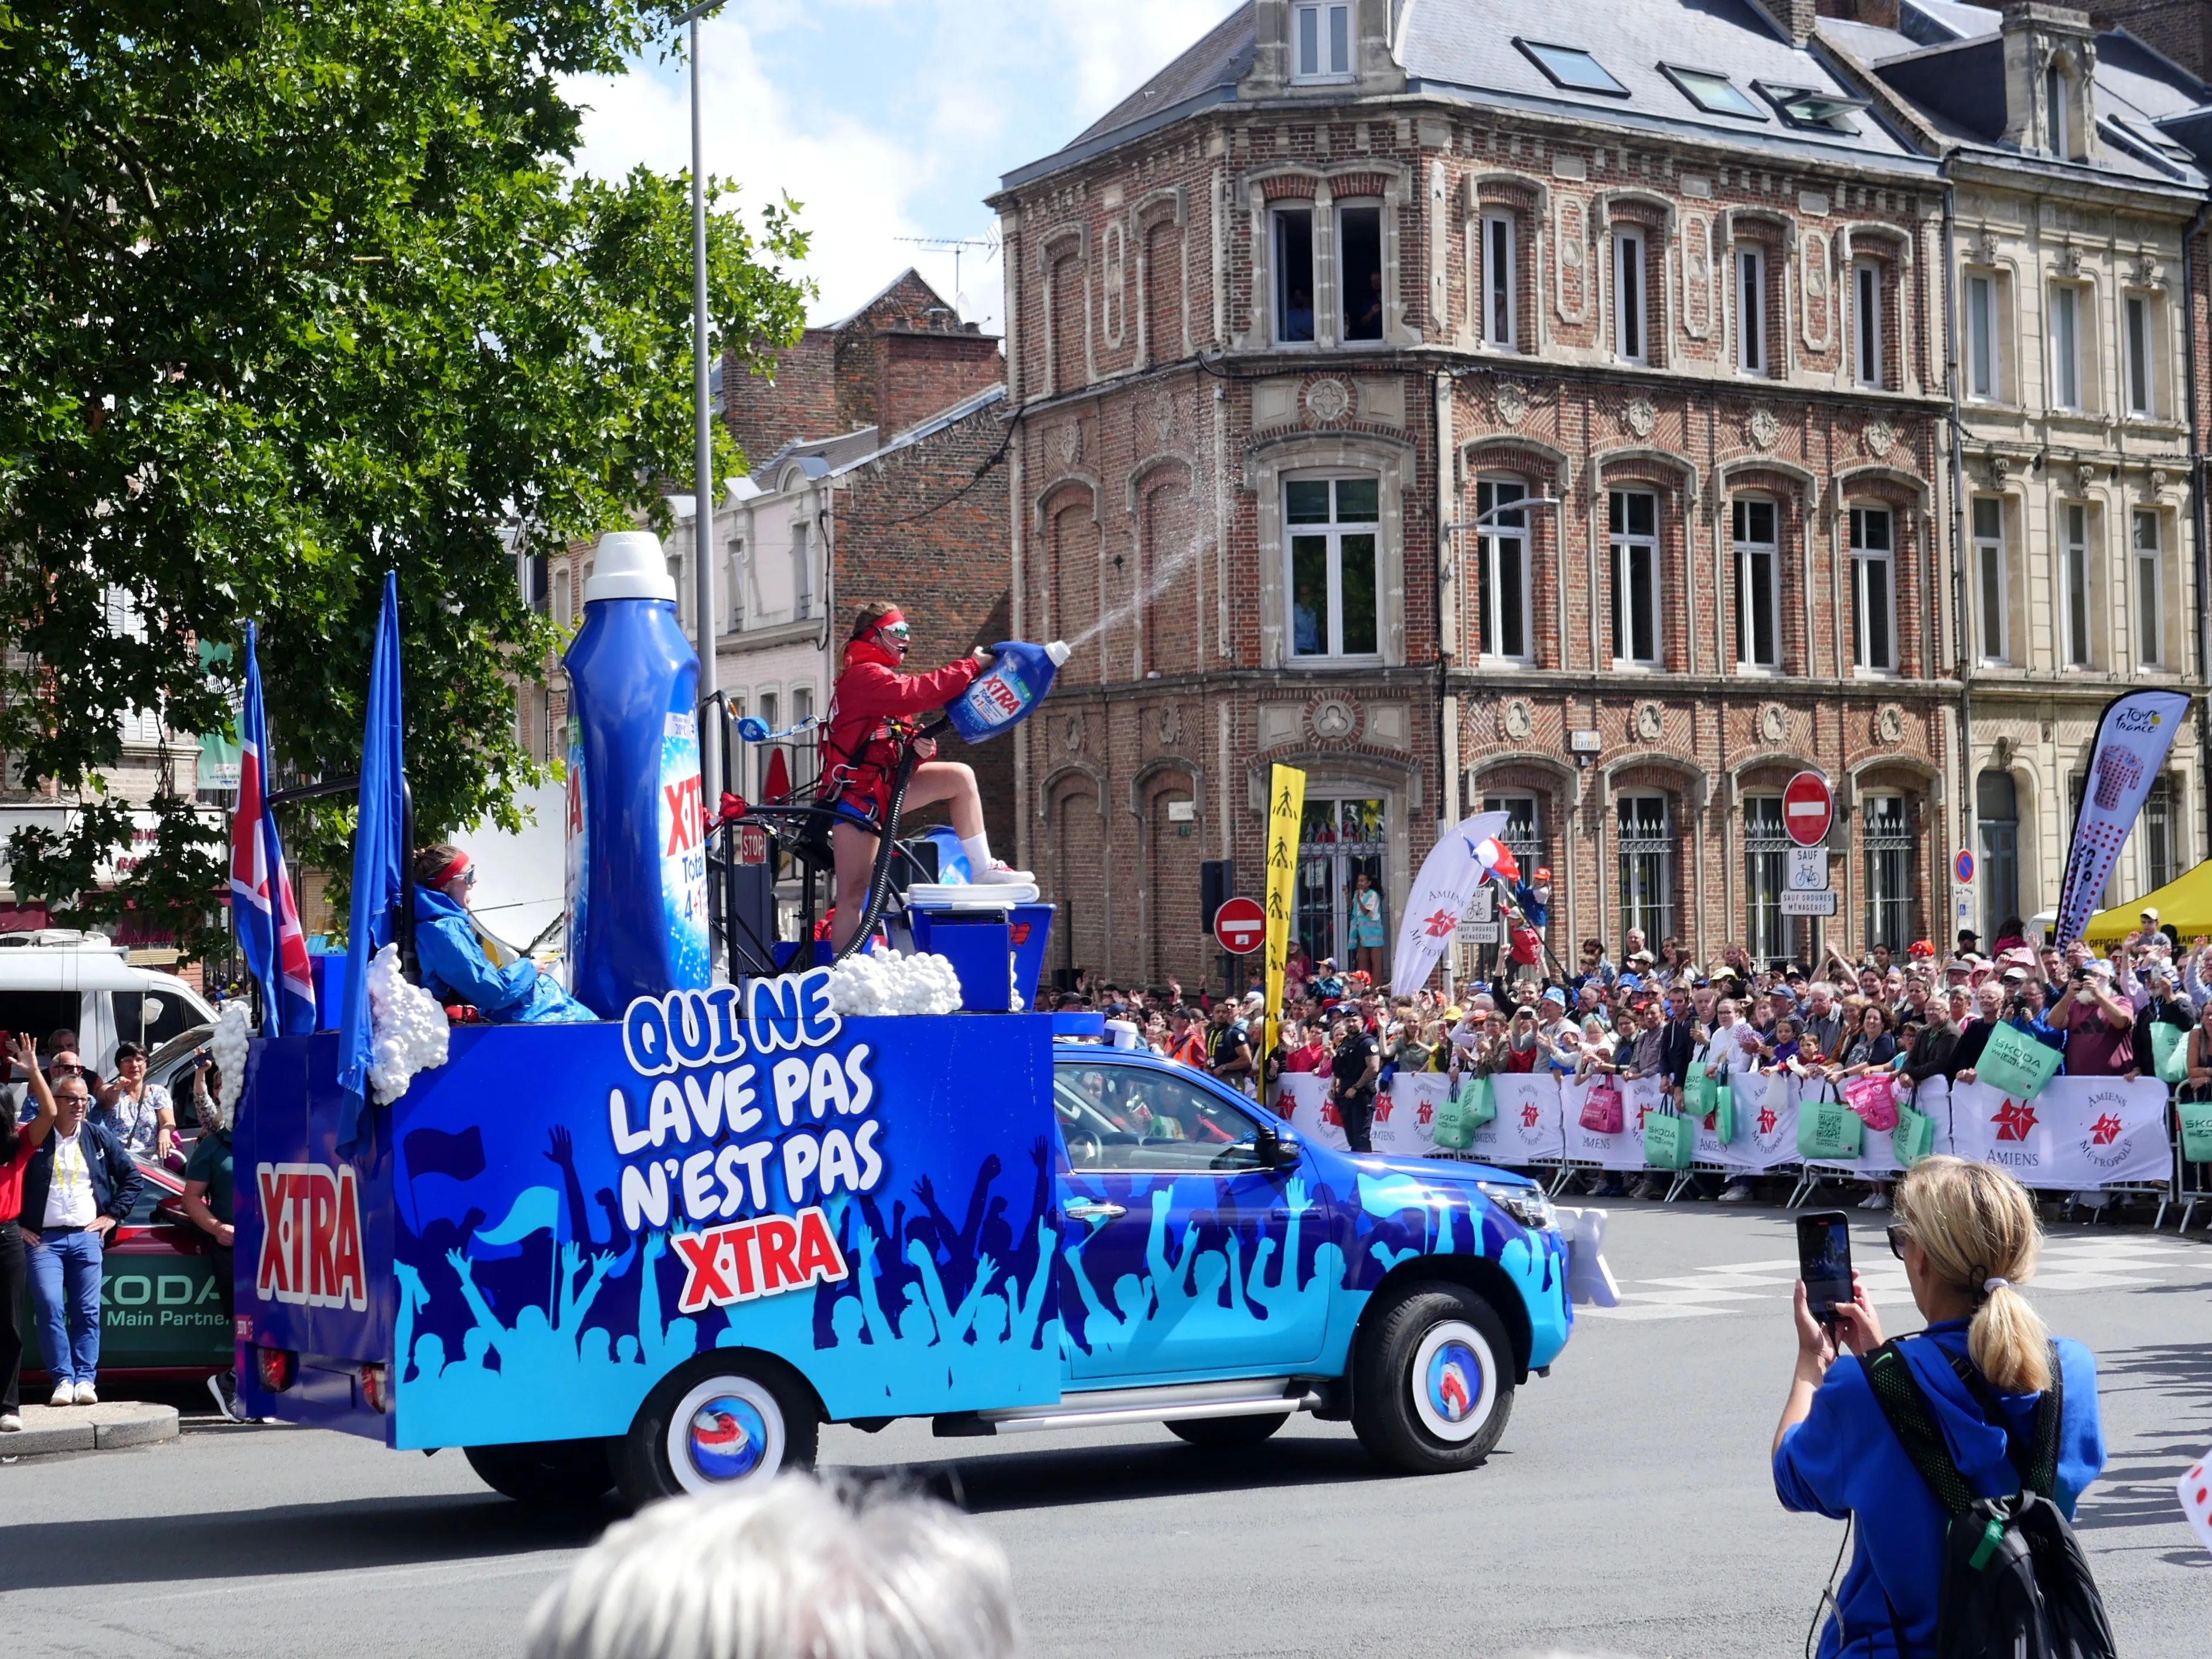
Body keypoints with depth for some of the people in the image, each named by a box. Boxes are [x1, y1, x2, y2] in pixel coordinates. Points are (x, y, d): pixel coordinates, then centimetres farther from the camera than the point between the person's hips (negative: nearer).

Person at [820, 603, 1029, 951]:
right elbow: (915, 695, -28)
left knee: (958, 777, -5)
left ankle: (982, 869, -7)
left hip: (884, 787, 9)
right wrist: (971, 667, -22)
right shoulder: (864, 675, -13)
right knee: (854, 896, -9)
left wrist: (920, 746, -9)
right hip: (856, 795, -9)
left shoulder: (882, 679, 18)